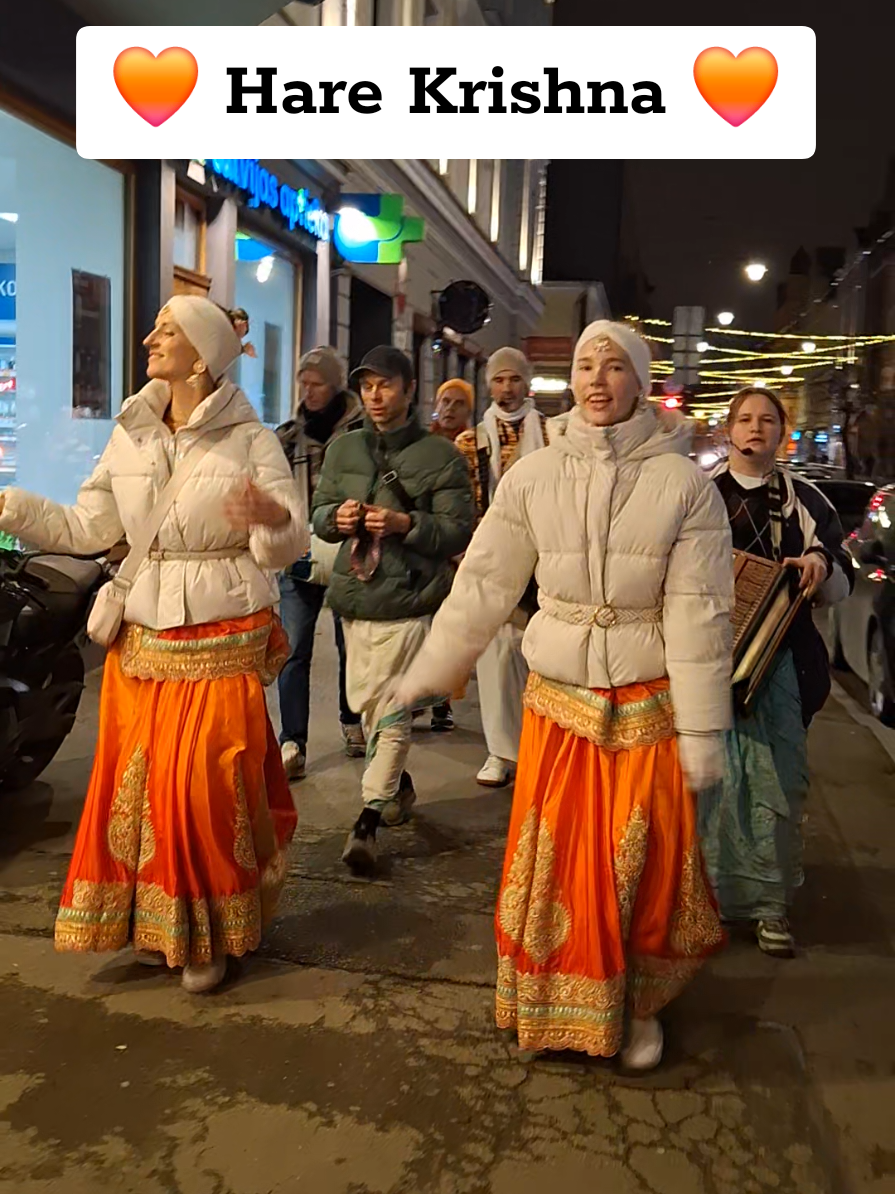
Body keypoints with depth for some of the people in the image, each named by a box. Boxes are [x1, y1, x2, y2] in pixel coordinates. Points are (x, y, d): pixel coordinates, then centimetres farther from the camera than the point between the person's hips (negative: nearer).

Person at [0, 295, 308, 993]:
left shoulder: (251, 440, -5)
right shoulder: (130, 437, 8)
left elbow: (289, 546, -13)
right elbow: (87, 529, 7)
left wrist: (272, 517, -35)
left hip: (223, 646, -4)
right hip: (142, 642, 5)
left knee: (208, 786, -1)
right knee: (140, 785, 8)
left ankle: (210, 933, 20)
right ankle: (156, 922, 29)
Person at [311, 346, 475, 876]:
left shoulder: (439, 455, -3)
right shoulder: (344, 449, 12)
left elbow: (460, 529, -6)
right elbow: (319, 513, 16)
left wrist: (406, 524, -21)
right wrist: (336, 517, -7)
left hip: (408, 599, -6)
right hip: (355, 596, 6)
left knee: (392, 709, -7)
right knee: (365, 703, 16)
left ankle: (368, 822, -3)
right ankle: (399, 783, 39)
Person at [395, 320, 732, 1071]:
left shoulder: (685, 484, -8)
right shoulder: (533, 476, -3)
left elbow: (699, 613, -9)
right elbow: (483, 584, 0)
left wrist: (701, 731, -9)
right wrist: (424, 676, 0)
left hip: (646, 703, -1)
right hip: (558, 698, 2)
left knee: (643, 864, 9)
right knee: (555, 861, 11)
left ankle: (638, 1005, 33)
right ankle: (560, 1003, 33)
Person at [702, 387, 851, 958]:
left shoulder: (804, 499, 10)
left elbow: (842, 588, 10)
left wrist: (822, 565, -12)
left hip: (780, 656, 1)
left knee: (778, 778, 1)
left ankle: (771, 901, 15)